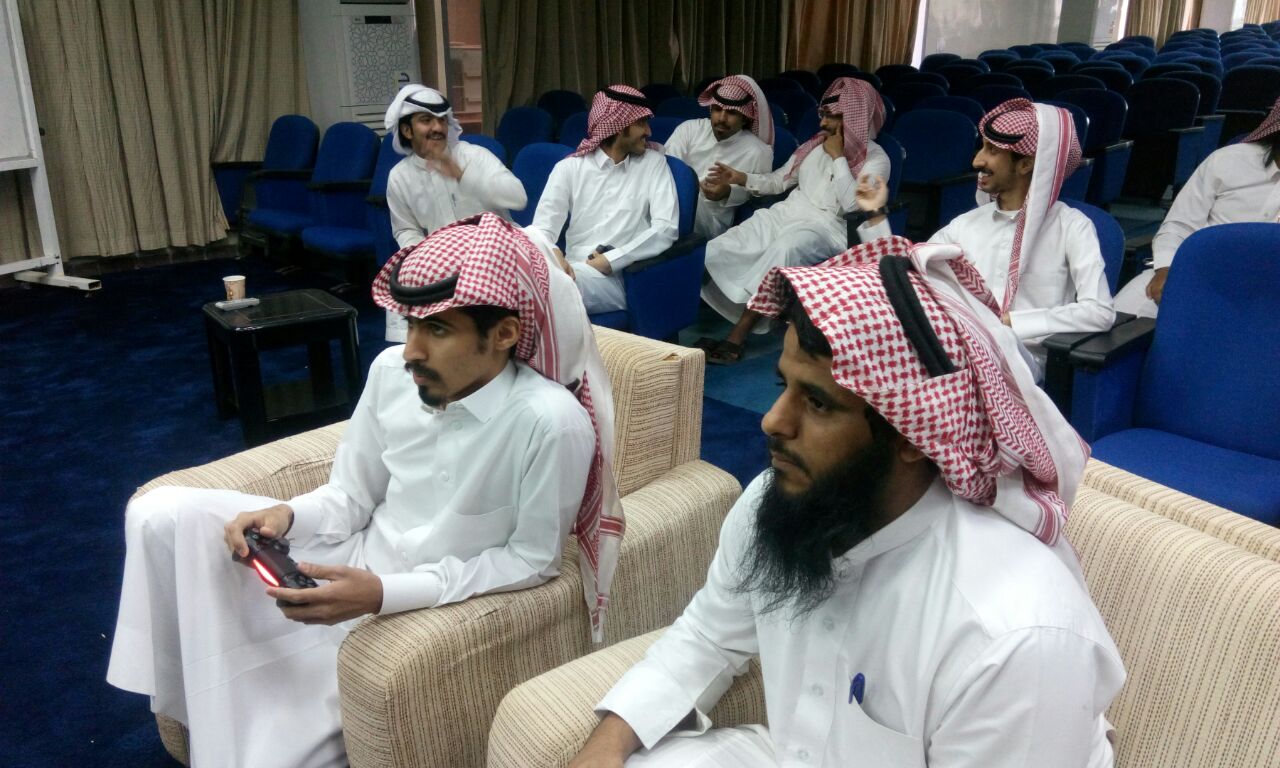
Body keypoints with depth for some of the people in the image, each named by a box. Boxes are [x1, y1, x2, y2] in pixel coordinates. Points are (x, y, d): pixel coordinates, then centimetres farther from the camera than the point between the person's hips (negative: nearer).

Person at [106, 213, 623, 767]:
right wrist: (288, 516, -19)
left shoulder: (552, 422, -28)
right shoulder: (391, 371, -9)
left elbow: (532, 560, -17)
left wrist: (387, 593, -25)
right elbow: (352, 497, 4)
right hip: (356, 564, 6)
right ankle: (199, 708, 10)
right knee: (165, 515, -6)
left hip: (428, 614, -5)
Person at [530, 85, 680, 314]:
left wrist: (608, 261, -14)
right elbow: (543, 227, -2)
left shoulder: (653, 162, 9)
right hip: (573, 270, 2)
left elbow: (666, 228, -3)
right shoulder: (569, 167, 10)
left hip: (619, 277, -2)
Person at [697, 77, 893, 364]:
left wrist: (838, 157, -11)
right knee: (714, 252, -16)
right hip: (785, 214, 7)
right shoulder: (816, 144, 16)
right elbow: (779, 180, 23)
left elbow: (853, 204, -16)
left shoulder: (875, 159, -1)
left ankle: (736, 339, -36)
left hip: (826, 227, -6)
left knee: (784, 250, -40)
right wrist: (741, 178, 7)